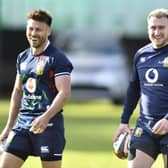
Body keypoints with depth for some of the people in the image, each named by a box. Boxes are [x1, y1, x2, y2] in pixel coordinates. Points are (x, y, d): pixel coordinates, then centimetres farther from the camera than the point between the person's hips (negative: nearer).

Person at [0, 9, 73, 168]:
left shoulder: (57, 58, -7)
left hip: (48, 123, -6)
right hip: (22, 123, 6)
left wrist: (46, 117, -30)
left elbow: (64, 92, -17)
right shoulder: (23, 57, 15)